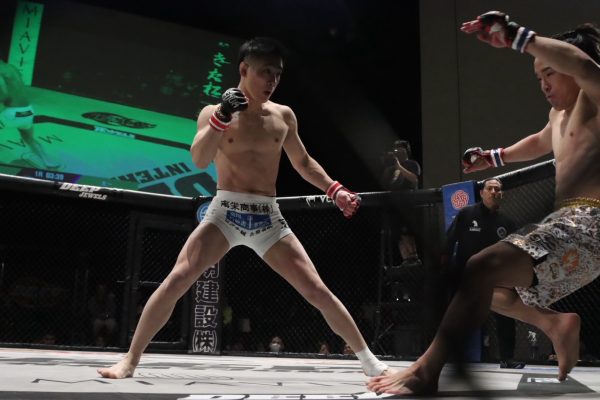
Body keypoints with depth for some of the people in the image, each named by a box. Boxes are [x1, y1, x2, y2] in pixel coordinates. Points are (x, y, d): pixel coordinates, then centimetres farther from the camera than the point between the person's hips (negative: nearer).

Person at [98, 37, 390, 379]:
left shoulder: (283, 116, 8)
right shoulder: (213, 113, 1)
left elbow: (303, 162, 20)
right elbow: (199, 160, -17)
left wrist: (334, 190, 9)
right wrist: (222, 117, -29)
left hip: (269, 219, 2)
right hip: (225, 213, -1)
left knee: (317, 291, -2)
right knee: (177, 280, -16)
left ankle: (369, 360, 12)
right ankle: (130, 361, 0)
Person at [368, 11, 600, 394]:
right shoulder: (560, 114, 25)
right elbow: (541, 142, 49)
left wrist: (517, 36, -29)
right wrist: (495, 156, 43)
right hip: (569, 222, 11)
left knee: (480, 269, -30)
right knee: (485, 284, 16)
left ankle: (426, 371, -28)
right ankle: (555, 322, 4)